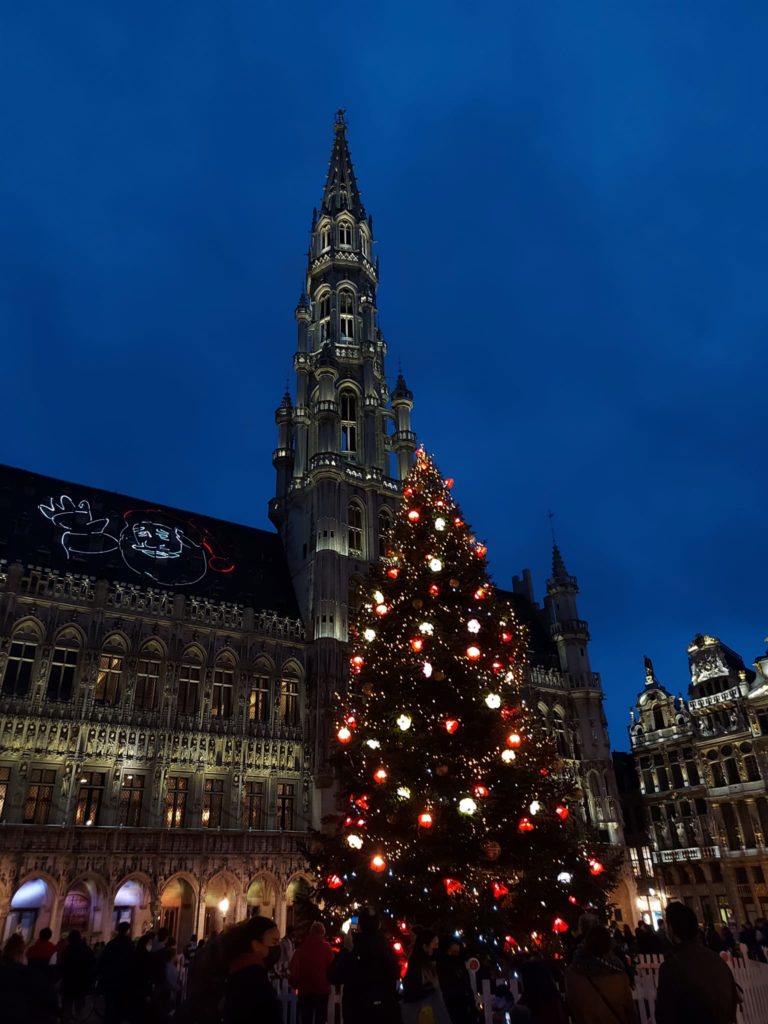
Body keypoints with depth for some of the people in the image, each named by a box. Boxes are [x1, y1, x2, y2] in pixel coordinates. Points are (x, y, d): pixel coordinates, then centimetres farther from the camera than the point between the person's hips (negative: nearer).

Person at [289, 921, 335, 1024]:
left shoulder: (302, 947, -2)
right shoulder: (326, 947, -10)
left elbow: (293, 967, 1)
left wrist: (295, 984, 17)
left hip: (304, 989, 2)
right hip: (322, 989, -2)